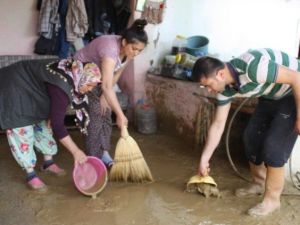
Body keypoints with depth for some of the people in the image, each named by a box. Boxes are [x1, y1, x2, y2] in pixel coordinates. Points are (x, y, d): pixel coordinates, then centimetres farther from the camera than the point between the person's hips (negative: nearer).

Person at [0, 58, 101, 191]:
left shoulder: (72, 73, -10)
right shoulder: (62, 87, -37)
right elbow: (57, 124, -37)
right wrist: (76, 151, -35)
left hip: (30, 88, 10)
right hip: (14, 90, -9)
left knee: (43, 124, 12)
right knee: (23, 131, -8)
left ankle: (48, 162, 25)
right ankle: (30, 174, 2)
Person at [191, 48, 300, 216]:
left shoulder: (251, 67, -37)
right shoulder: (226, 87, -10)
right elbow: (218, 125, -3)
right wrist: (204, 158, -1)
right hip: (272, 96, 8)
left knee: (273, 146, -11)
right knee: (252, 137, 6)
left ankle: (272, 199, 6)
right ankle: (259, 184, 27)